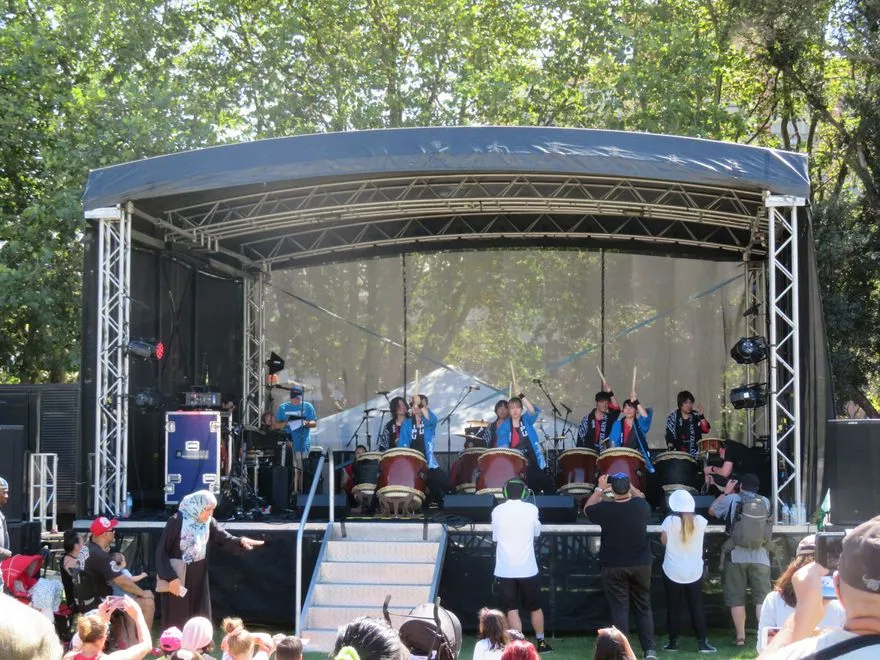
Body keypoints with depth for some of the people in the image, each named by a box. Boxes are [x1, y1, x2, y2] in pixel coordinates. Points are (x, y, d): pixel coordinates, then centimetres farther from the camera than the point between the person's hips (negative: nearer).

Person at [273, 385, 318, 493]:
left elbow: (314, 423, 6)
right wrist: (285, 423, -10)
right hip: (287, 443, 1)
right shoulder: (283, 407, 11)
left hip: (302, 444, -1)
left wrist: (306, 423, -15)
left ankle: (299, 491, 3)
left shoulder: (308, 406, 8)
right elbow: (276, 425, 11)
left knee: (300, 469, -2)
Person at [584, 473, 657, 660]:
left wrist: (600, 489, 15)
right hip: (641, 565, 2)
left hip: (614, 567, -2)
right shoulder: (641, 506, -8)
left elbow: (587, 509, 8)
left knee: (619, 609, 2)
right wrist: (628, 485, 24)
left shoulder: (605, 509, -14)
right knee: (643, 608, 11)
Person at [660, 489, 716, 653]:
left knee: (673, 608, 7)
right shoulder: (700, 521, -5)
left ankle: (673, 642, 9)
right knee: (697, 607, 5)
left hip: (673, 572, -1)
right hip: (694, 572, 1)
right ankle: (702, 642, 1)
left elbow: (663, 541, -1)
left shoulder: (669, 521, -12)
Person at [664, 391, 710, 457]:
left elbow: (706, 430, -10)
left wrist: (701, 415, -20)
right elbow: (669, 437, 0)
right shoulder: (673, 417, 1)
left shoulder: (696, 416, 2)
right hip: (678, 455, -1)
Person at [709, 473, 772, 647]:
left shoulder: (732, 499, 0)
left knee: (736, 599, 5)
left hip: (736, 556, -1)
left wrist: (726, 492, 23)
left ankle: (741, 636, 2)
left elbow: (712, 511, 15)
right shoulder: (765, 502, 6)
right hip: (760, 557, 1)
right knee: (762, 598, 3)